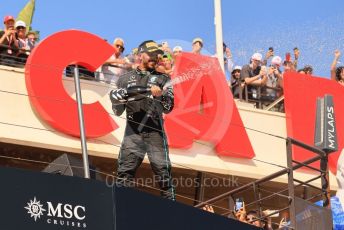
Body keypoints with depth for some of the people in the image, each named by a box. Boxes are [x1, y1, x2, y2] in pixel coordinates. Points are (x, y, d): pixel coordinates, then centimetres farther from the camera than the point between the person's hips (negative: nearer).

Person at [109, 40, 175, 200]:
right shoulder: (126, 79, 17)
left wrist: (160, 95, -16)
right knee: (125, 173, -9)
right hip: (133, 132, 1)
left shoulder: (162, 79, 14)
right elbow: (117, 112, 17)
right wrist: (117, 100, -4)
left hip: (155, 132, -1)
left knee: (163, 172, -8)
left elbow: (168, 108, 3)